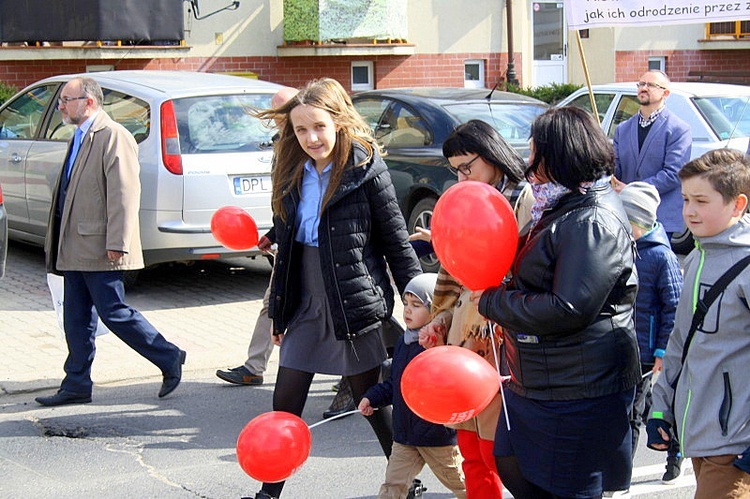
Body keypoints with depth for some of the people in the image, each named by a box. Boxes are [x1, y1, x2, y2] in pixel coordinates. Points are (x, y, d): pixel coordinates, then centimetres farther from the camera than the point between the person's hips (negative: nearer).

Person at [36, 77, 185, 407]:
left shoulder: (113, 137, -13)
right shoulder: (81, 138, 17)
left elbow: (124, 194, -20)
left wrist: (117, 243, -24)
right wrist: (58, 243, 19)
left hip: (99, 248, -9)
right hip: (75, 248, 10)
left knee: (114, 313, -5)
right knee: (77, 319, 11)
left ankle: (169, 359, 9)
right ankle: (77, 385, 18)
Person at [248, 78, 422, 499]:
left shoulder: (366, 169, -11)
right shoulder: (293, 174, 6)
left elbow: (397, 241, -9)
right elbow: (286, 246, 12)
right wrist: (279, 312, 14)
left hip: (354, 304, -5)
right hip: (306, 305, 5)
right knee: (286, 404, 9)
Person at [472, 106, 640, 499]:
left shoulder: (595, 222, -22)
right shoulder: (562, 206, 12)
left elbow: (568, 309, -27)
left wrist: (491, 302, -16)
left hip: (579, 390, -11)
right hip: (538, 380, 11)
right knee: (511, 466, 19)